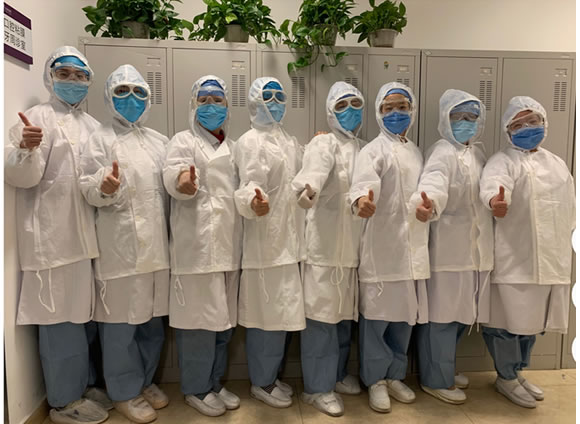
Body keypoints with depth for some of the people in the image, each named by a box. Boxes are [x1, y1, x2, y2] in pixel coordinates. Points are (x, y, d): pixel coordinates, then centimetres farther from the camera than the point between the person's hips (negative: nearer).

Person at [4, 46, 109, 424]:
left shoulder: (92, 125, 17)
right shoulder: (37, 117, -3)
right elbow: (21, 177, -11)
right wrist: (27, 150, -30)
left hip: (86, 234, 7)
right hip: (53, 236, -6)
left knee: (82, 314, 15)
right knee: (61, 316, 0)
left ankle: (81, 385, 30)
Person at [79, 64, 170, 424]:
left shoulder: (159, 141, 16)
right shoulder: (102, 139, 1)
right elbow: (88, 188, -8)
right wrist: (105, 188, -28)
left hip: (157, 243, 5)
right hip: (121, 245, -5)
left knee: (153, 318, 13)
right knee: (122, 320, 3)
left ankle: (146, 381, 32)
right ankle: (125, 392, 21)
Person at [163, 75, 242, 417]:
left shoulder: (233, 147, 21)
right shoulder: (184, 141, 2)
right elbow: (172, 174, -17)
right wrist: (183, 181, -39)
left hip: (229, 245, 6)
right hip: (197, 245, -6)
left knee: (224, 318, 12)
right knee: (200, 317, -3)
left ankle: (214, 382, 27)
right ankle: (197, 388, 15)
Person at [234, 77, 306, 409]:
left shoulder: (291, 141, 17)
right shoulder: (250, 141, -7)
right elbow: (250, 183, -21)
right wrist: (253, 202, -42)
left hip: (291, 239, 8)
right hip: (266, 241, -8)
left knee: (282, 312, 14)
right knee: (267, 313, -1)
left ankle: (270, 376, 29)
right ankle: (261, 382, 18)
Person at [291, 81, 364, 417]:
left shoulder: (364, 148, 18)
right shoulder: (325, 143, -6)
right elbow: (316, 167, -30)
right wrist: (308, 188, -50)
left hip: (352, 243, 7)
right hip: (326, 242, -7)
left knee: (345, 313, 15)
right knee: (323, 313, -2)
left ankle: (338, 374, 32)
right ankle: (318, 386, 12)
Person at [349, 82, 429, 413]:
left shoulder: (417, 152, 16)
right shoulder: (374, 150, -5)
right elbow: (365, 180, -26)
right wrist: (362, 200, -47)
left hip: (413, 246, 6)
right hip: (382, 246, -6)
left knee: (405, 314, 13)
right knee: (378, 315, 0)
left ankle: (395, 376, 29)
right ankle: (375, 380, 18)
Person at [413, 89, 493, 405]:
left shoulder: (478, 152, 15)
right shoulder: (442, 152, -14)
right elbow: (433, 183, -36)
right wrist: (427, 204, -56)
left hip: (475, 247, 9)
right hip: (448, 248, -9)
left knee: (459, 313, 18)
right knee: (442, 314, 0)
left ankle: (444, 370, 34)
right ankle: (435, 380, 17)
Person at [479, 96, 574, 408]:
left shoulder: (558, 164, 16)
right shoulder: (503, 161, -6)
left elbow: (570, 208, 23)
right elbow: (494, 182, -30)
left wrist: (562, 242, 18)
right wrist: (495, 200, -53)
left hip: (551, 258, 7)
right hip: (514, 259, -6)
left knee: (531, 320, 16)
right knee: (508, 319, -2)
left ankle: (517, 372, 34)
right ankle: (506, 378, 19)